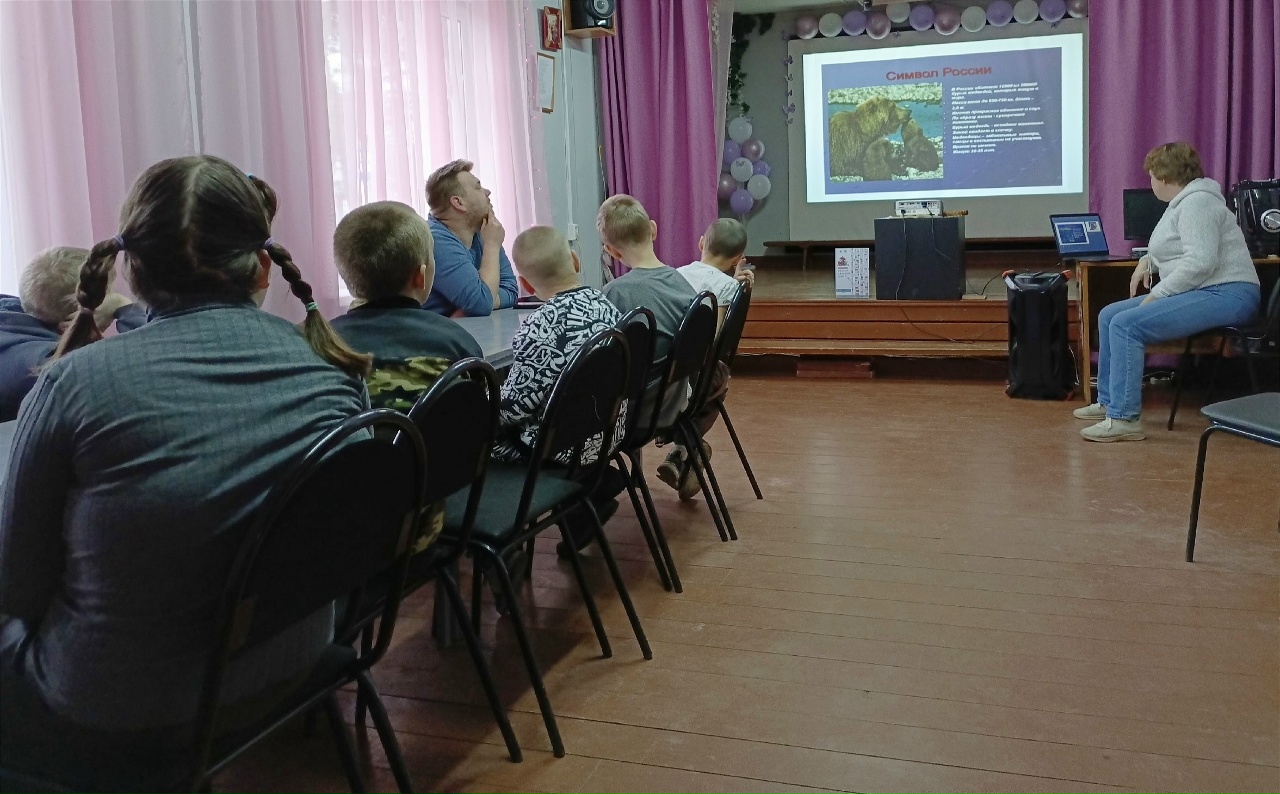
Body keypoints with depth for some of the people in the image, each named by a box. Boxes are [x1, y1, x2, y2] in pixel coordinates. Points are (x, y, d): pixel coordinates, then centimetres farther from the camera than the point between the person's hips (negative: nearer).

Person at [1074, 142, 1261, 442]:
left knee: (1126, 324, -25)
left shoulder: (1197, 203, -15)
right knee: (1109, 315, 10)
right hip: (1202, 293, 11)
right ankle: (1109, 402, 15)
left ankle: (1124, 419, -25)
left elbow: (1201, 261, -26)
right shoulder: (1181, 203, 18)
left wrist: (1156, 294, -19)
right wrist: (1148, 261, 17)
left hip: (1225, 294, -11)